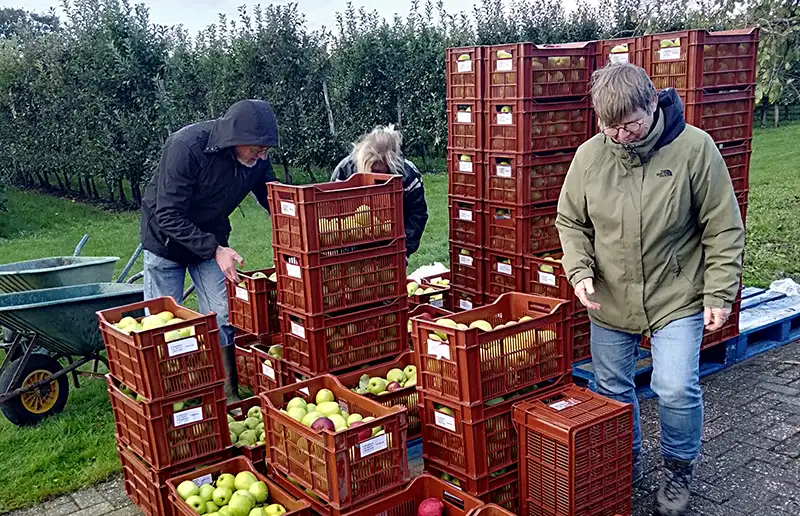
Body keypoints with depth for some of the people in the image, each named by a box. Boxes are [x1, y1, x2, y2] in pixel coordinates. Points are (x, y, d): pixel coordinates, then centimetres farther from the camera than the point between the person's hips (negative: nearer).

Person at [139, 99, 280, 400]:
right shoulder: (185, 147, -32)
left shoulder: (256, 160, -17)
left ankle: (229, 396, 12)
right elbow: (168, 216, -29)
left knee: (223, 317, 1)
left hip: (212, 240, 4)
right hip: (167, 240, -4)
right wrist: (214, 250, -35)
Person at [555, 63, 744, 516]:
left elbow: (723, 229, -7)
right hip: (610, 301, 3)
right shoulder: (589, 155, -7)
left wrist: (720, 293, -9)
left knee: (677, 389, -10)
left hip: (677, 298, -3)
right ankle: (626, 464, 41)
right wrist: (580, 271, -10)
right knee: (613, 391, 14)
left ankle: (679, 471, 20)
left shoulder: (694, 147, -14)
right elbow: (571, 222, 5)